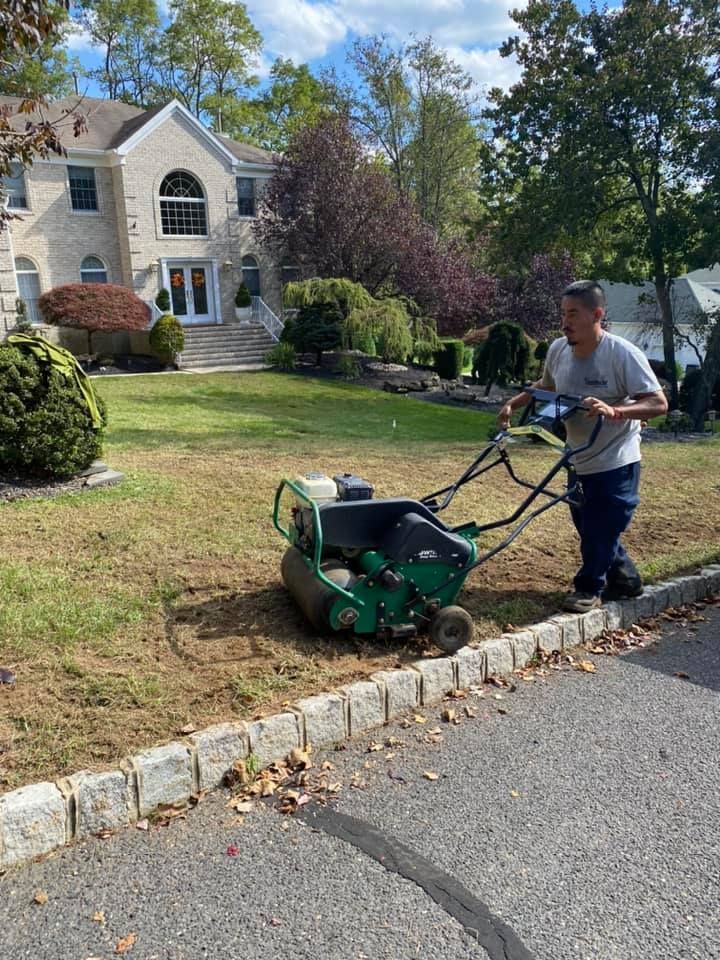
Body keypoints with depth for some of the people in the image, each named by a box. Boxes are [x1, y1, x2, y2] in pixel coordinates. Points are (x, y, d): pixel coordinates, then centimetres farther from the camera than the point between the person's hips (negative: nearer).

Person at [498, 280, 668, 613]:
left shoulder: (623, 354, -23)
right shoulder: (558, 350, -5)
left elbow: (658, 403, -25)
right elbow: (545, 387, 16)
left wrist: (614, 411, -40)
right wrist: (513, 404, 3)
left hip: (616, 463, -7)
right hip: (580, 462, 7)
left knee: (600, 530, 0)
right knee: (590, 528, 17)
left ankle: (589, 588, 22)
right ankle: (625, 578, 38)